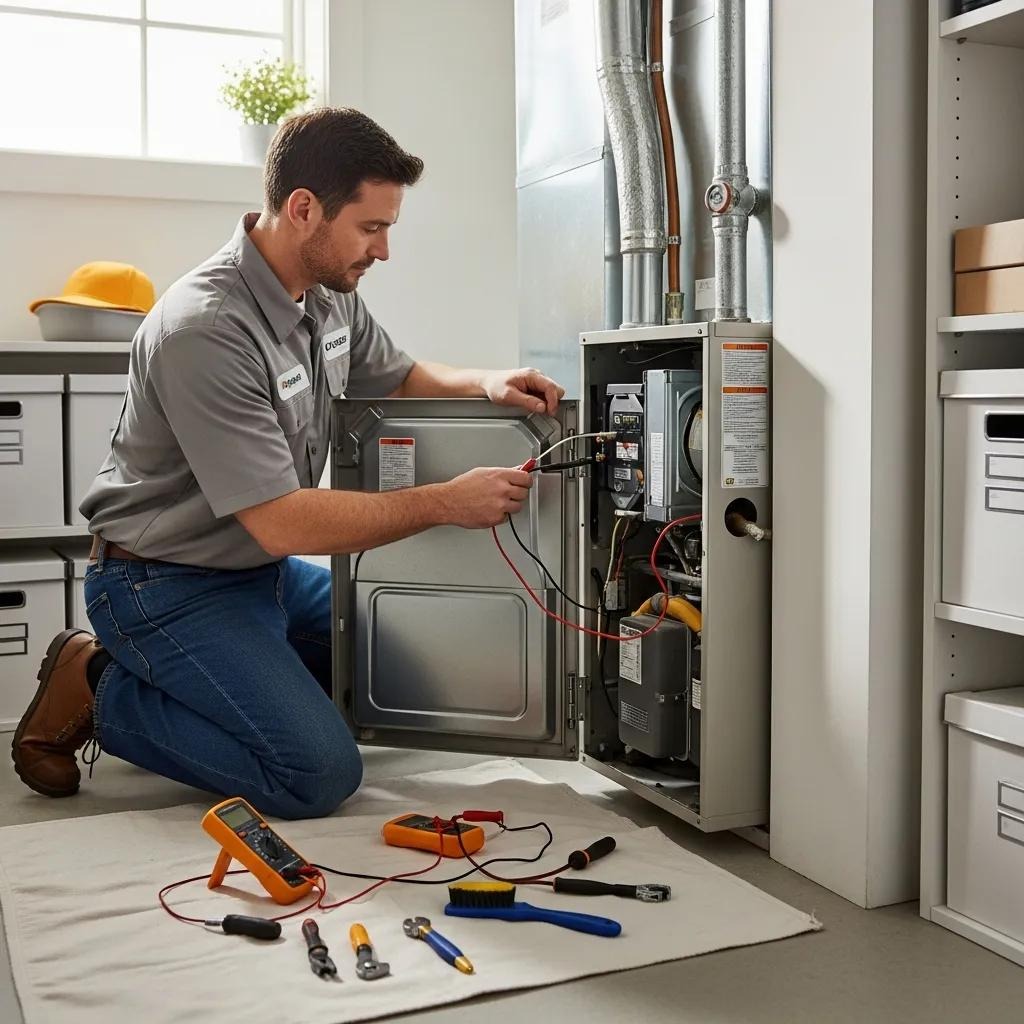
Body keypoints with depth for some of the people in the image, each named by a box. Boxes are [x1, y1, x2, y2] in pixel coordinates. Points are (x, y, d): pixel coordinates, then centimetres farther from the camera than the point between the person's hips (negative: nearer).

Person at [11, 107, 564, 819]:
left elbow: (403, 378, 17)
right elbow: (282, 523, -30)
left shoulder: (330, 294, -1)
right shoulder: (206, 330, -29)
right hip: (169, 586, -9)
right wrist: (446, 504, -26)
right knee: (320, 774, -20)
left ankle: (185, 682, 16)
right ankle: (101, 689, -1)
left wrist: (486, 384, -4)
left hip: (265, 570, 9)